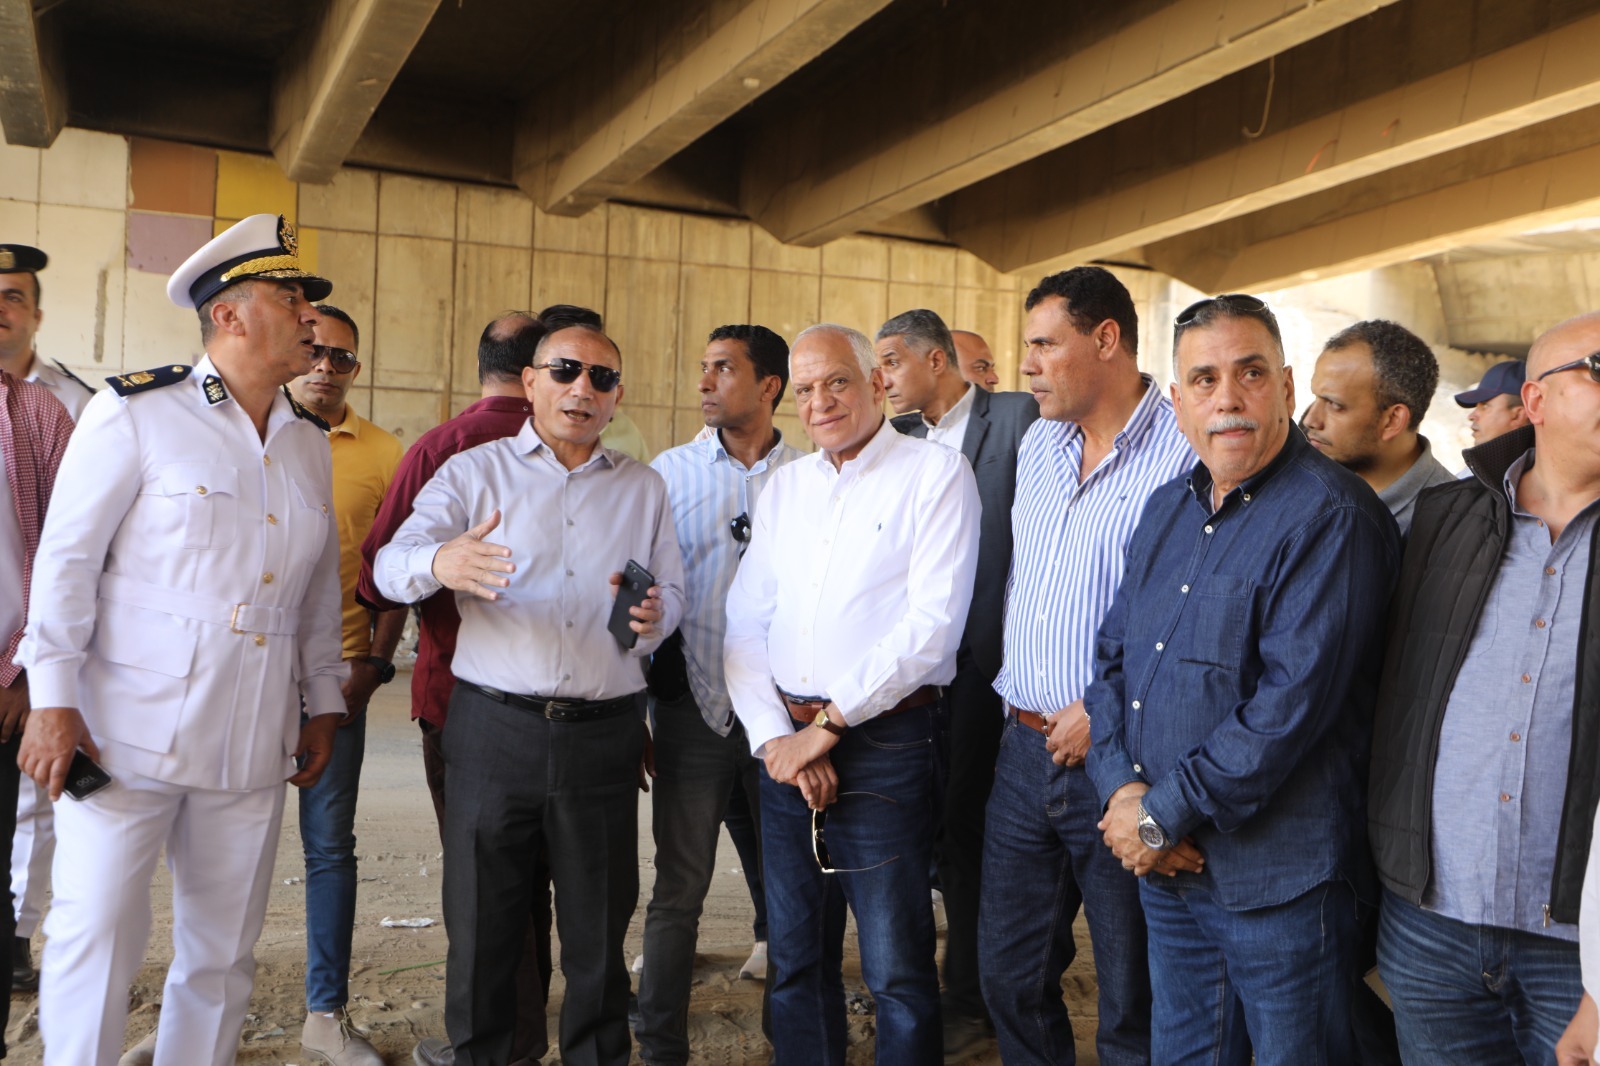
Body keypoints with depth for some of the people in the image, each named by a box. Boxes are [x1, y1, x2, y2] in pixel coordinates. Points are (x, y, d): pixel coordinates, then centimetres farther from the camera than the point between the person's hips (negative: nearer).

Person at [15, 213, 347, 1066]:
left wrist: (322, 701, 15)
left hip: (254, 741, 5)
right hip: (130, 731, -5)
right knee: (97, 939, -1)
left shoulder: (308, 442, 12)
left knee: (224, 951, 12)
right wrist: (54, 700, -8)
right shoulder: (135, 412, -4)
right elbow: (66, 559, -4)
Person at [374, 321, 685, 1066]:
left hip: (604, 733, 2)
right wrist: (439, 562, -31)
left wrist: (653, 619, -10)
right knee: (481, 925, 7)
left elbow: (671, 592, 14)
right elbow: (392, 565, -7)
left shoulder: (644, 488, 14)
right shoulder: (474, 472, 5)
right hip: (493, 725, -1)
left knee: (600, 928, 9)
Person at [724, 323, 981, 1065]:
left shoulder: (936, 474, -5)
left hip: (884, 745, -5)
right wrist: (774, 735, -5)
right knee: (795, 961, 15)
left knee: (897, 970, 2)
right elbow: (745, 625, 9)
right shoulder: (784, 486, 13)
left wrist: (828, 725, -12)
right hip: (788, 745, 6)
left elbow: (931, 625, -14)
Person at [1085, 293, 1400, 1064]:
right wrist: (1123, 789, -6)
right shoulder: (1166, 508, 9)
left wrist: (1162, 815, -17)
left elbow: (1293, 701, -23)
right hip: (1165, 866, 7)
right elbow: (1112, 654, 10)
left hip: (1276, 878, -7)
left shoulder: (1329, 515, -15)